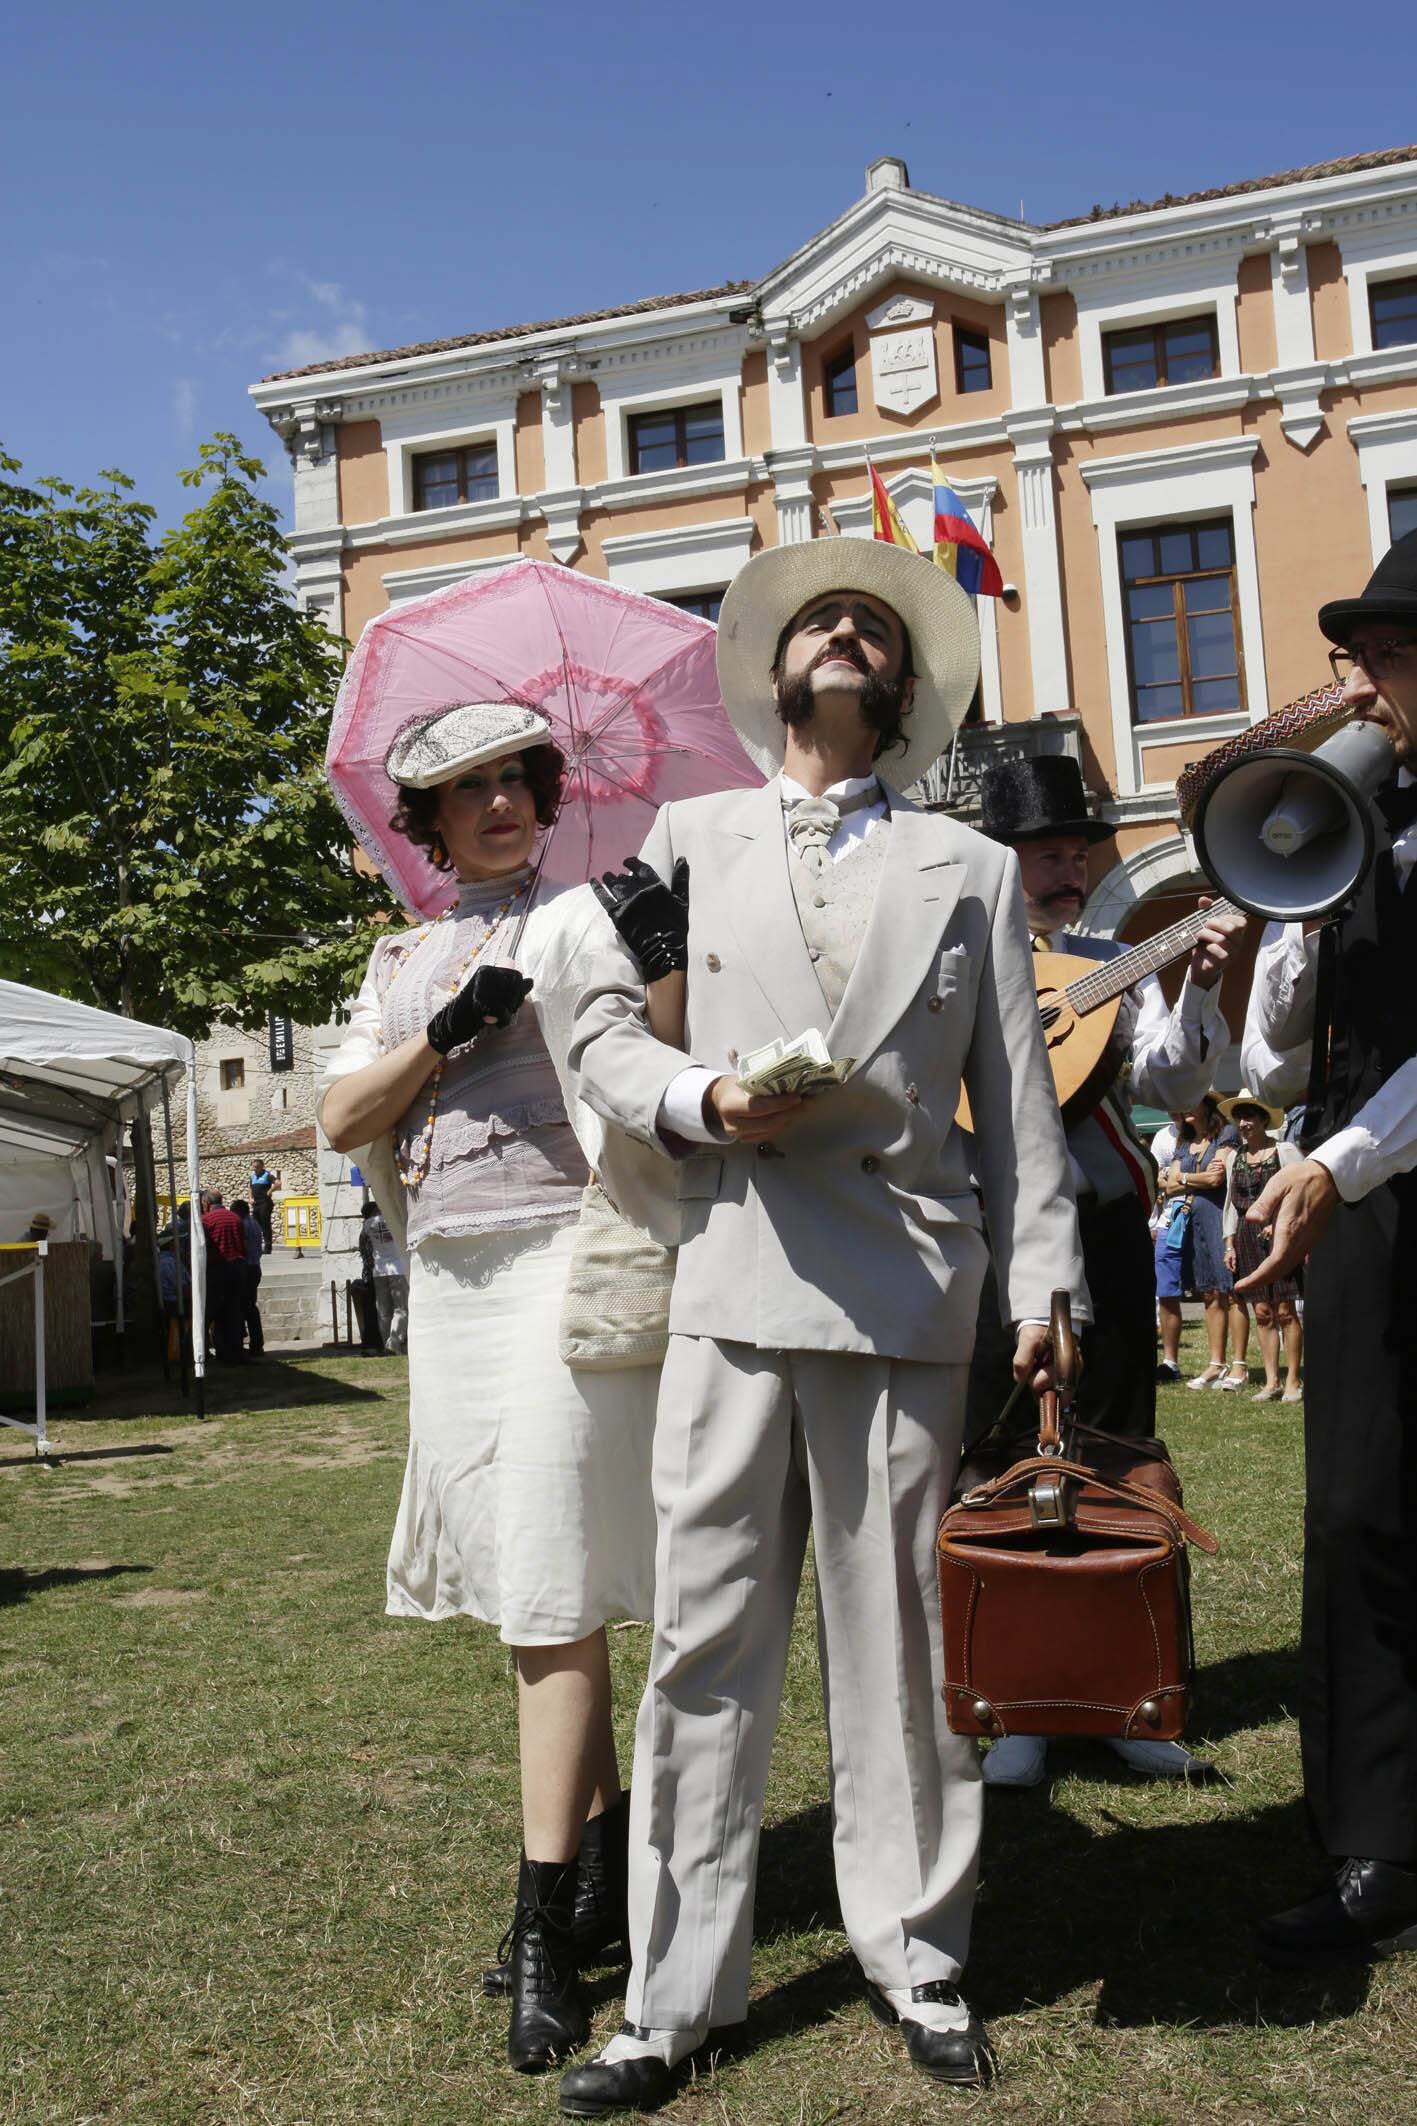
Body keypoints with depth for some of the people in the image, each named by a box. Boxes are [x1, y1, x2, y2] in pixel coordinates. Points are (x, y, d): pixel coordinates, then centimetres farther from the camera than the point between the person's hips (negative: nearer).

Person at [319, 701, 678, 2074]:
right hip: (446, 1281, 6)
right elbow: (341, 1118, 5)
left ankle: (545, 1928, -1)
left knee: (553, 1591, -7)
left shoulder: (578, 921, 2)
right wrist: (442, 1035, -8)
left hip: (558, 1263, -6)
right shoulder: (405, 962, 18)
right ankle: (605, 1858, 27)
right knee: (522, 1579, 12)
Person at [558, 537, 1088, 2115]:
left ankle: (914, 1961, 25)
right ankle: (674, 1997, 16)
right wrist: (701, 1098, -8)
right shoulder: (688, 839, 16)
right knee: (704, 1647, 3)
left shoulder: (969, 867, 14)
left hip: (909, 1295, 0)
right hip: (729, 1288, 1)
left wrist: (1043, 1288, 4)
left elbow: (1016, 1096, 10)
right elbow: (601, 1030, 12)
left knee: (899, 1645, 7)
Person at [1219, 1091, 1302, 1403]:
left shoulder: (1285, 1151, -3)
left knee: (1285, 1310, -5)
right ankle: (1271, 1382, 8)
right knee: (1262, 1312, 4)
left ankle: (1292, 1381, 2)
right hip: (1248, 1238, 5)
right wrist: (1230, 1244, 12)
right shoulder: (1235, 1156, 14)